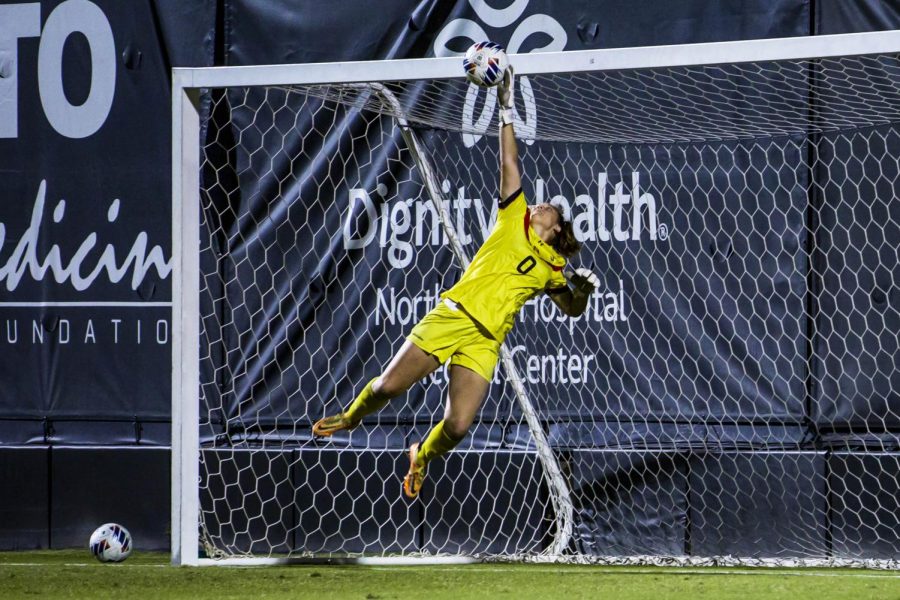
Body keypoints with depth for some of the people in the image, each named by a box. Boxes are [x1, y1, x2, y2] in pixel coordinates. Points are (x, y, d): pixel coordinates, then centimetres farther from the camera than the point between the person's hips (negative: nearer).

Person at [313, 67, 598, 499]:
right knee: (388, 387, -3)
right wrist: (507, 112, 4)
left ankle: (421, 458, 22)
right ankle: (349, 419, 30)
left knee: (457, 428, -12)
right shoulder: (514, 219, 12)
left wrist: (583, 289, 2)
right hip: (453, 315, 0)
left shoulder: (551, 268, 14)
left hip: (485, 342, 0)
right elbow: (509, 164, 8)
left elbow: (572, 308, 25)